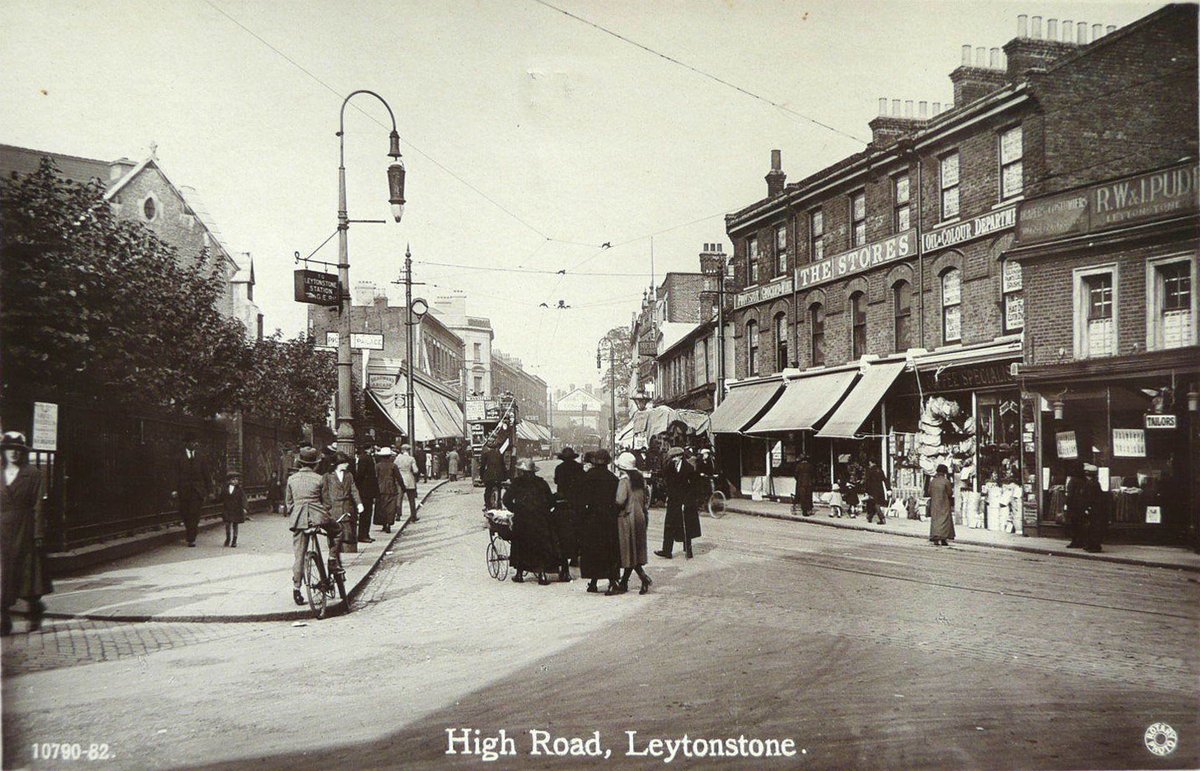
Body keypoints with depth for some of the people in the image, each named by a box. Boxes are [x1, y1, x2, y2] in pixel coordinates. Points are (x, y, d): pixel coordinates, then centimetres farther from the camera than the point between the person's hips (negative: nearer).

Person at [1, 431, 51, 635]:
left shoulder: (34, 475, 0)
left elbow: (39, 506, -4)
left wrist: (39, 534, -9)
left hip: (25, 532, -2)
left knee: (29, 574, 5)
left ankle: (35, 611, 23)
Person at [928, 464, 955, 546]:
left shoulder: (932, 481, 3)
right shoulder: (946, 481, -11)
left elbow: (929, 492, 7)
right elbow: (950, 493, -6)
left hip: (934, 504, 4)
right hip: (944, 504, -4)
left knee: (935, 520, 7)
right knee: (944, 520, 1)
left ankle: (935, 539, 1)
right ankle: (943, 538, -4)